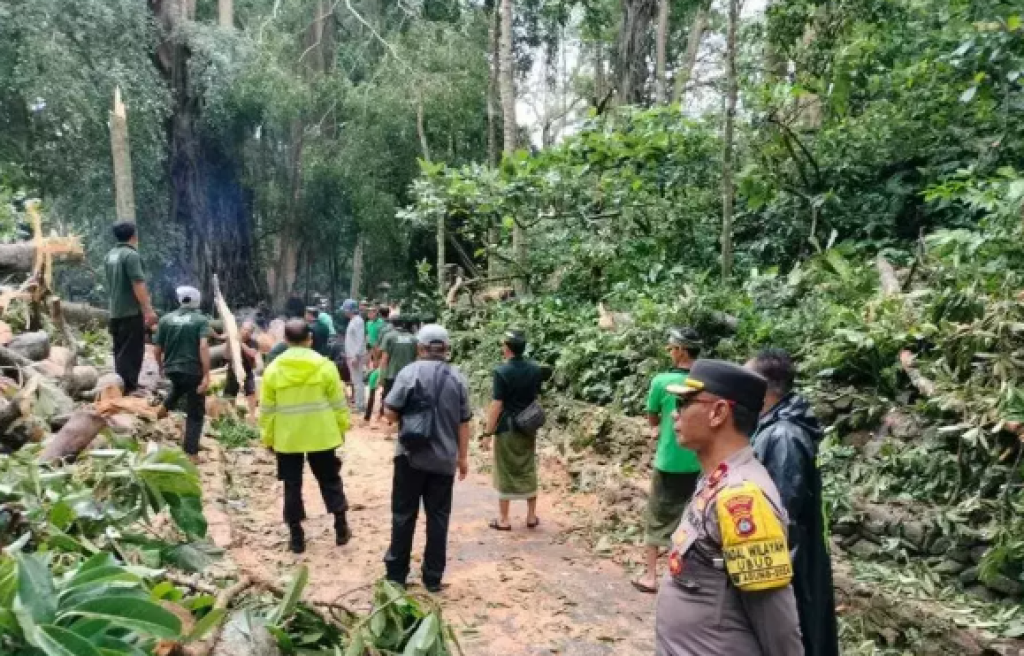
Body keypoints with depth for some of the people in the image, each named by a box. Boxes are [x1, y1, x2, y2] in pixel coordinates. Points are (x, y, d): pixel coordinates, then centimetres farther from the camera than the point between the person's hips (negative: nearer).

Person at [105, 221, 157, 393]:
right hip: (132, 312, -9)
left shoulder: (110, 256, 12)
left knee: (120, 350, 15)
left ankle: (124, 384, 23)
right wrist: (149, 309, -20)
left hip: (115, 312, 9)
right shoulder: (131, 255, -15)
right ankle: (126, 386, -6)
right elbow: (138, 284, -21)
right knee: (132, 350, -5)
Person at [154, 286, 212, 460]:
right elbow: (203, 347, -20)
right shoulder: (201, 320, -5)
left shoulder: (166, 320, 5)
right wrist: (206, 376, -23)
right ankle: (191, 453, 4)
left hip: (171, 370, 4)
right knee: (195, 414, 7)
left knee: (179, 385, 42)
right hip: (193, 371, -4)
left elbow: (157, 350, 7)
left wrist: (161, 367, 28)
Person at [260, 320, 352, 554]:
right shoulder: (324, 366, -7)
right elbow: (338, 403, -3)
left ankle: (296, 536, 15)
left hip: (287, 438, 0)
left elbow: (267, 409, 0)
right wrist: (342, 428, 10)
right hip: (321, 435, 0)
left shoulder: (273, 369, -5)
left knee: (292, 485, 10)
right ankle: (341, 527, 19)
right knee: (330, 479, 14)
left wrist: (268, 438, 10)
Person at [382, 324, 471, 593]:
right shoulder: (457, 379, 4)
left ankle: (396, 573, 18)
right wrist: (463, 456, 17)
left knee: (404, 515, 9)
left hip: (412, 456, -2)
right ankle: (433, 577, 16)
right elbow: (464, 422, 7)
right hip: (445, 459, 3)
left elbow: (390, 413, -8)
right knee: (438, 517, 10)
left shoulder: (410, 372, -8)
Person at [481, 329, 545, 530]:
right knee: (528, 471, 14)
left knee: (506, 473, 5)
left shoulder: (502, 372, -17)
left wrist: (487, 433, -11)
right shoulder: (535, 370, 1)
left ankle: (503, 519, 13)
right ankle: (532, 516, 21)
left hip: (507, 428, -5)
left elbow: (496, 405, -17)